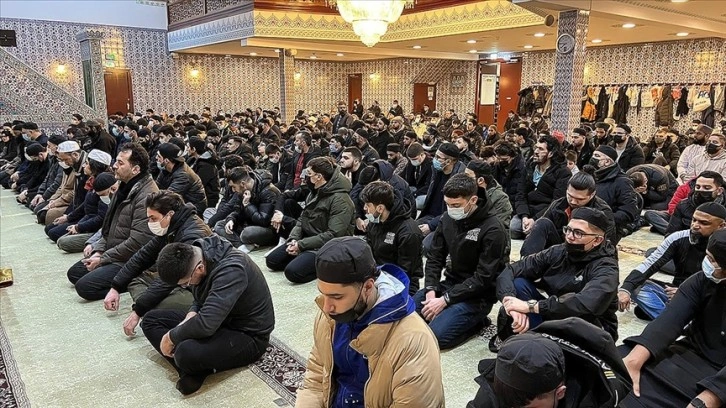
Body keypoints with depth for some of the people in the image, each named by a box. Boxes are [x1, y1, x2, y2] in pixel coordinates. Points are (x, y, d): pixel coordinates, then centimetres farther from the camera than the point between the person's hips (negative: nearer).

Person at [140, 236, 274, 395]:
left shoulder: (230, 270, -32)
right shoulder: (194, 255, -6)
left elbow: (206, 324, -37)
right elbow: (200, 300, 13)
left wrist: (171, 337, -20)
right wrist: (190, 317, -9)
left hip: (249, 335, -10)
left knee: (187, 352, -37)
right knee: (150, 320, 6)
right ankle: (193, 369, -11)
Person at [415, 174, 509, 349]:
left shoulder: (492, 230, -20)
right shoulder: (448, 218, -1)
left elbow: (483, 278, -21)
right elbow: (435, 257, 5)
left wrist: (445, 300, -22)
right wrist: (431, 289, -11)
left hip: (477, 295, -7)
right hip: (450, 284, 7)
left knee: (434, 336, -22)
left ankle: (475, 320, 2)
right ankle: (451, 314, 11)